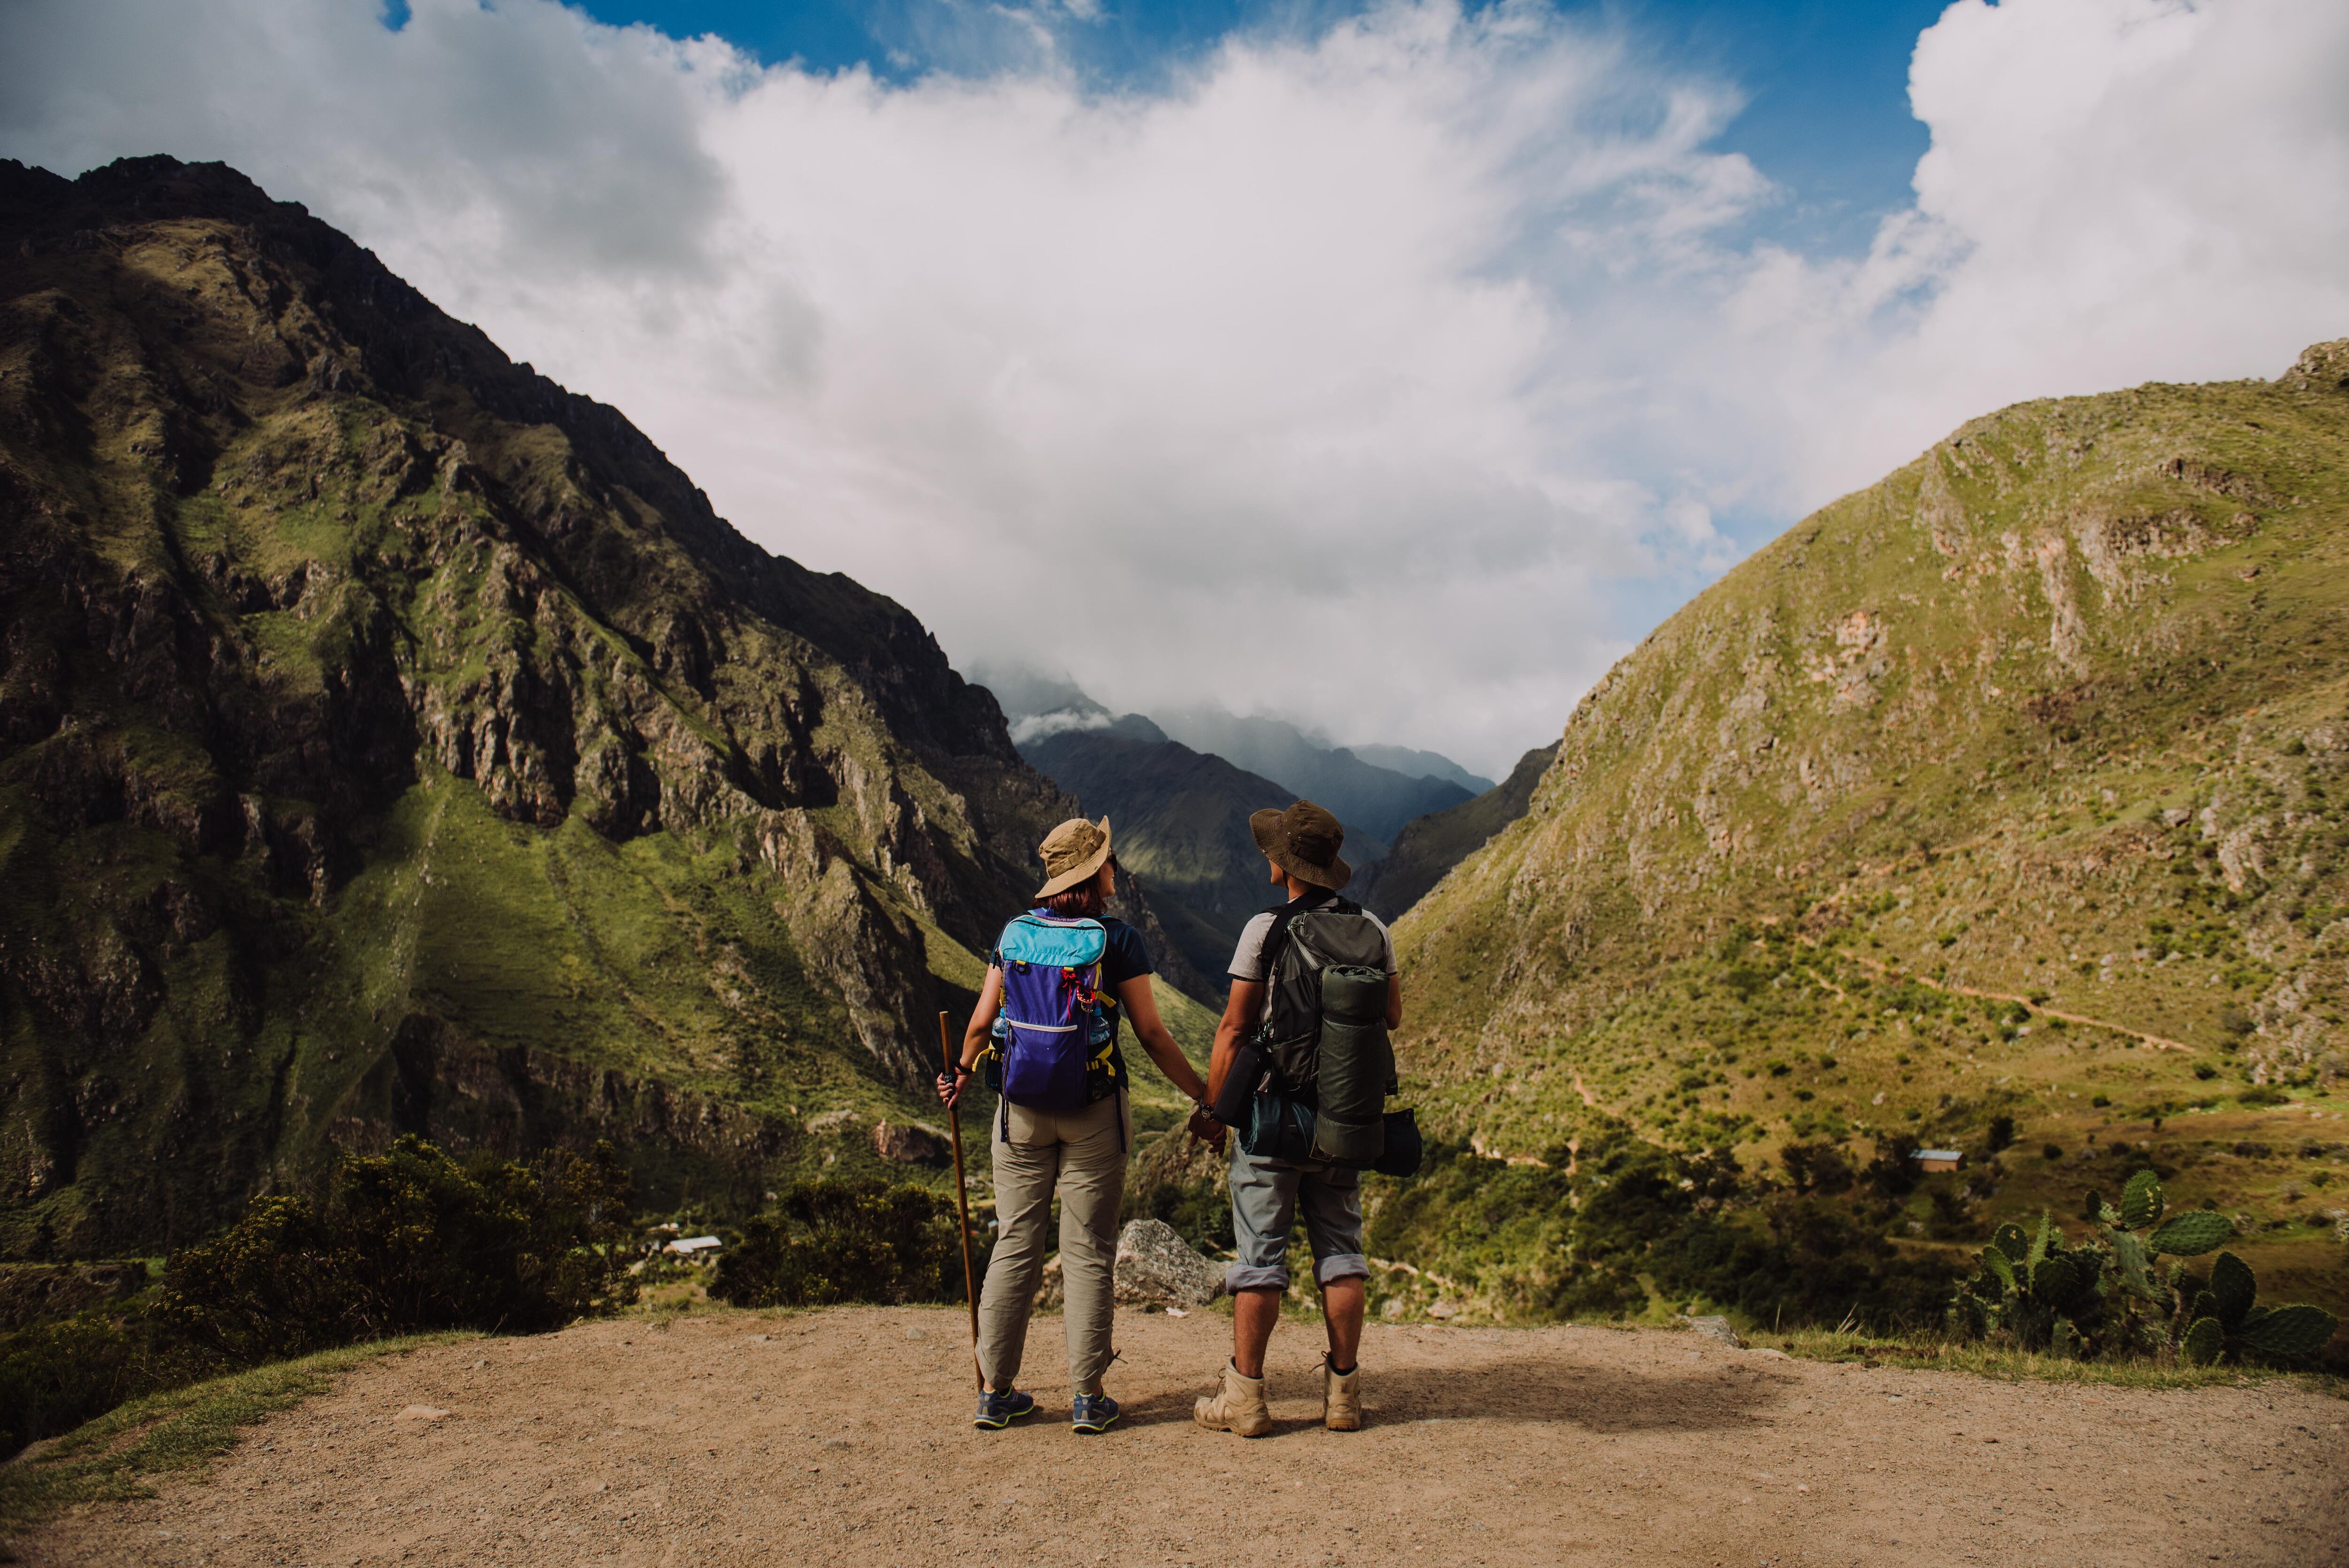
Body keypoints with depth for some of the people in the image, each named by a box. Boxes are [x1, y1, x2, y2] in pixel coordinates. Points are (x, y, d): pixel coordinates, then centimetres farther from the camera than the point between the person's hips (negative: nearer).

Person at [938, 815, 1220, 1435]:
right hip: (1093, 1110, -3)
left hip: (1022, 1107, 3)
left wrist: (962, 1075, 25)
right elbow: (1153, 1035, -8)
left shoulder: (1014, 934, 2)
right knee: (1088, 1252, 5)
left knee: (1014, 1245, 10)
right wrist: (1205, 1097, 1)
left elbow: (981, 1023, 6)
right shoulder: (1117, 940, -8)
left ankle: (996, 1391, 16)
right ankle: (1088, 1397, 11)